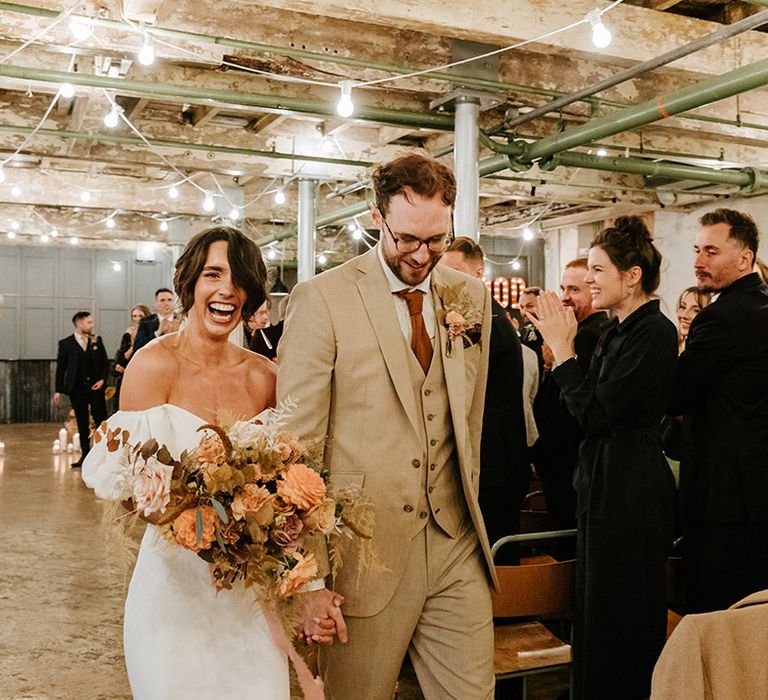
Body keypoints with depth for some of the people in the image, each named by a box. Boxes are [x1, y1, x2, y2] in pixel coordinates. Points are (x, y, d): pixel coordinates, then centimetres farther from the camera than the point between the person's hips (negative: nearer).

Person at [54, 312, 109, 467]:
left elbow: (105, 363, 10)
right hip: (77, 389, -1)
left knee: (101, 421, -3)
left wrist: (102, 379, -5)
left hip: (96, 387, 1)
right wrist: (58, 390, -1)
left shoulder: (97, 340, 7)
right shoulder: (66, 343, 1)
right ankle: (85, 455, 13)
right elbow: (61, 368, 2)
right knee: (82, 424, 6)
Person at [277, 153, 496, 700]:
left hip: (455, 548, 4)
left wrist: (466, 512, 15)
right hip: (364, 551, -4)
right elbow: (297, 441, -9)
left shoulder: (472, 297, 7)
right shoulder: (323, 298, -9)